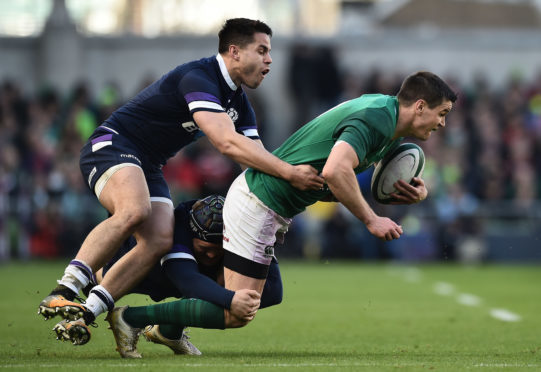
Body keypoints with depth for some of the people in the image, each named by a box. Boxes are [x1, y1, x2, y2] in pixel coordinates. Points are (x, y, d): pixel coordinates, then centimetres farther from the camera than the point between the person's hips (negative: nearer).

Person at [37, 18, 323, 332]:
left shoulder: (239, 104, 10)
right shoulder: (198, 78, -22)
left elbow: (258, 161, 11)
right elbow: (227, 142, -33)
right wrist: (289, 172, -34)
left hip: (149, 166, 9)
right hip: (112, 145, -9)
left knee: (161, 240, -17)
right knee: (134, 211, -37)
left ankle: (88, 310, -21)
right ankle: (62, 294, -37)